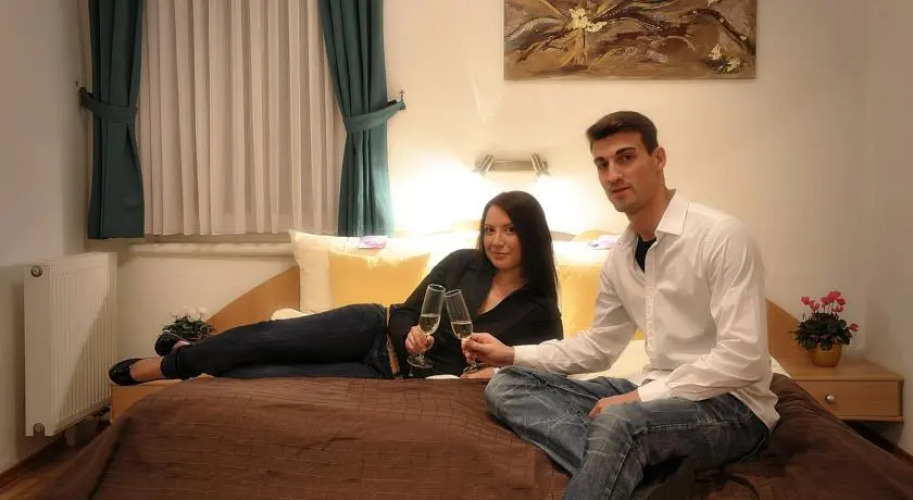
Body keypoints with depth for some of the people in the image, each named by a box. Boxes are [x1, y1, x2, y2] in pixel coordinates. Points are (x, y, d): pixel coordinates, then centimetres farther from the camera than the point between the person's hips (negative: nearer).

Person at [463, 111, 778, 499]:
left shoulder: (722, 236, -15)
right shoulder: (619, 257, 7)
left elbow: (743, 358, -21)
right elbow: (599, 346, 17)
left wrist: (640, 397, -20)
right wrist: (513, 355, 4)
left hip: (730, 405, -8)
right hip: (657, 394, 8)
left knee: (619, 421, -40)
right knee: (507, 385, -5)